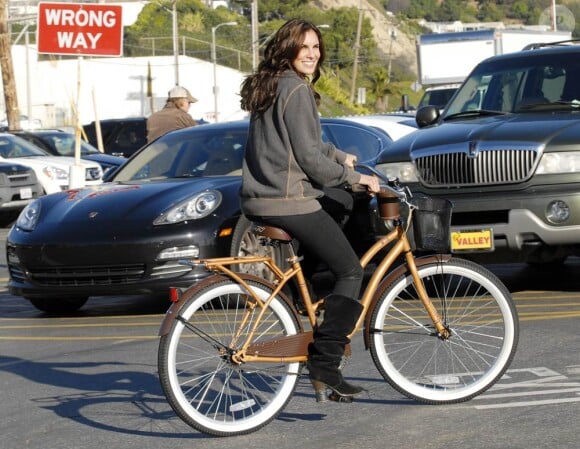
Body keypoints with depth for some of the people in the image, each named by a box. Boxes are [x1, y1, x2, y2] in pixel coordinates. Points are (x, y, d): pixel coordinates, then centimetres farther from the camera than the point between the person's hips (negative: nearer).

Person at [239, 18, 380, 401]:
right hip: (290, 202, -10)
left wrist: (340, 156, 32)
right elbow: (309, 157, -15)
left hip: (259, 199, 10)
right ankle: (324, 363, -10)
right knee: (350, 271, -3)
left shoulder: (267, 87, 17)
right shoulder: (297, 90, -13)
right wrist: (355, 177, -4)